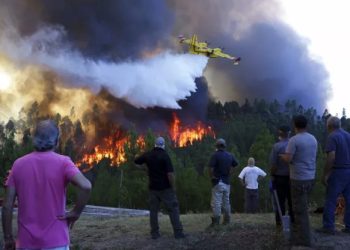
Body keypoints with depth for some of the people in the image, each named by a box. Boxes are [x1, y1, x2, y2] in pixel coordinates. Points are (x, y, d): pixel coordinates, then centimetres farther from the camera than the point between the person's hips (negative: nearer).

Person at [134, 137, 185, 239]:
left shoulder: (148, 155, 2)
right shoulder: (165, 156, -14)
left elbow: (136, 162, 19)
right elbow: (170, 174, -20)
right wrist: (173, 187, -10)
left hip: (153, 187, 5)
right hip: (165, 188, -5)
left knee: (153, 210, 11)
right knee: (173, 209, 2)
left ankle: (154, 233, 11)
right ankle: (178, 232, 0)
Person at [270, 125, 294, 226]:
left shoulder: (276, 146, -14)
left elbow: (273, 165, -15)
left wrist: (272, 176, -2)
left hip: (279, 177, -3)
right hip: (292, 177, 3)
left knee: (280, 201, 6)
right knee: (292, 201, 13)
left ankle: (280, 222, 9)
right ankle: (293, 221, 19)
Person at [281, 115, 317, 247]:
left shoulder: (294, 140, -15)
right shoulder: (313, 139, 8)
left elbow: (288, 159, -19)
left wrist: (282, 155, 3)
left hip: (298, 179, -8)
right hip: (310, 178, 8)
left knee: (300, 209, -1)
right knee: (300, 206, 22)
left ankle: (304, 239, 2)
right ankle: (298, 231, 32)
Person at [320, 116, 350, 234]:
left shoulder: (332, 137, -12)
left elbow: (331, 157, -20)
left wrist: (325, 174, -15)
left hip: (338, 172, -6)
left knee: (331, 200, 1)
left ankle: (328, 226, 3)